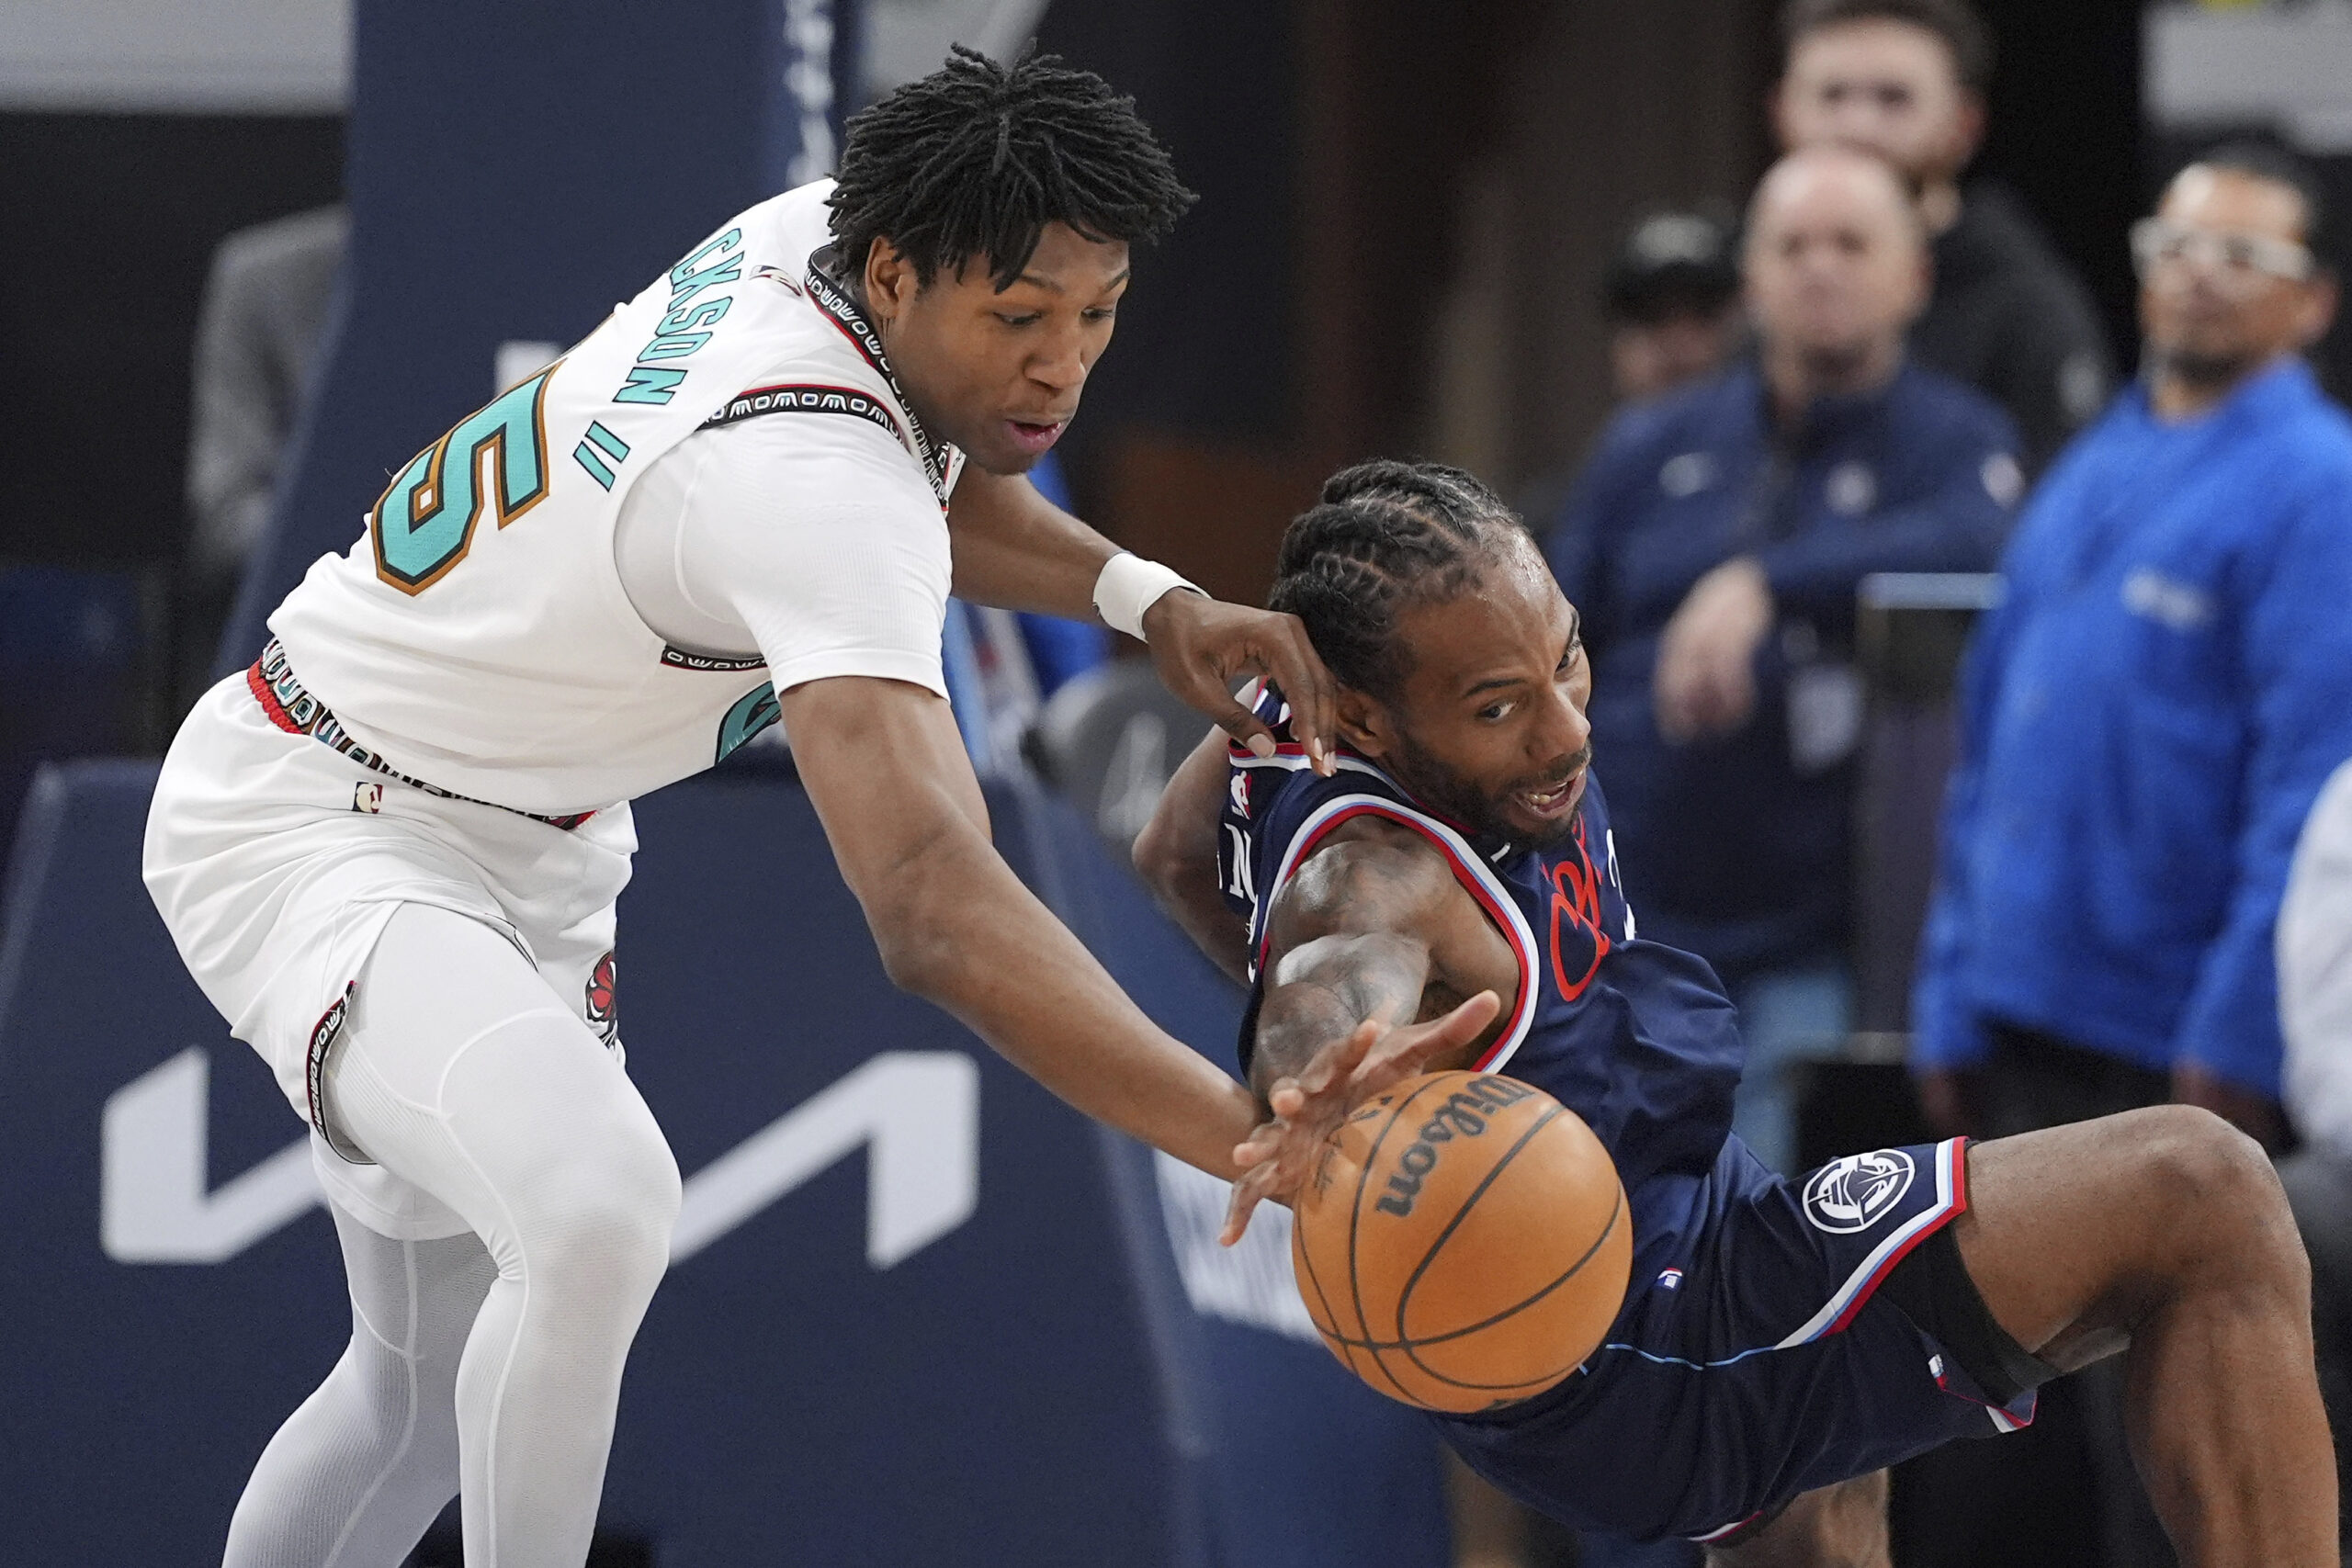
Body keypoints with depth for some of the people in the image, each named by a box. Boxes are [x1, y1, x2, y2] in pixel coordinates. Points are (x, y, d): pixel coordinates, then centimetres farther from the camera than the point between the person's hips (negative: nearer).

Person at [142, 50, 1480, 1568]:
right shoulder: (817, 487, -35)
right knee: (597, 1210, -37)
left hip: (522, 851, 10)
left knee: (435, 1394, 17)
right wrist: (1248, 1132, -61)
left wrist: (1144, 595, -2)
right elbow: (934, 902, -48)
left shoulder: (808, 234, -8)